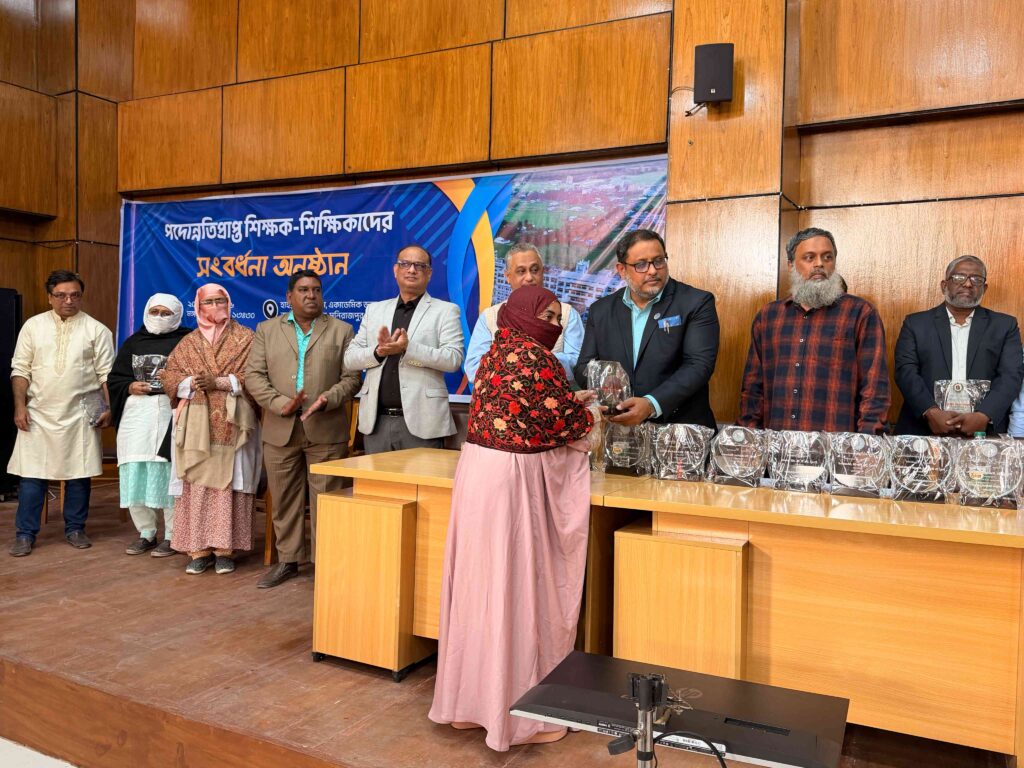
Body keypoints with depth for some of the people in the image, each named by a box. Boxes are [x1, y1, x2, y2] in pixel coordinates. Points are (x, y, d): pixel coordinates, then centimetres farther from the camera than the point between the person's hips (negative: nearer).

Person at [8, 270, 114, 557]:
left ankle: (75, 529, 19)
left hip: (80, 414, -1)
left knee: (79, 472, 6)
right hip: (39, 413, 1)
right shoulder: (33, 326, 5)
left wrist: (109, 408, -7)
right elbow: (20, 369, 5)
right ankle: (25, 534, 12)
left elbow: (106, 374, 1)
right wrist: (20, 406, -3)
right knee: (31, 474, 2)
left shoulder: (97, 330, 1)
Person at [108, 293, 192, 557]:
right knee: (136, 474, 3)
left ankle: (172, 535, 7)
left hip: (171, 413, -4)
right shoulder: (133, 342, 15)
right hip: (137, 414, 4)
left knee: (169, 474, -4)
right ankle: (146, 533, 17)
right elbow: (114, 379, 14)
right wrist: (130, 387, -5)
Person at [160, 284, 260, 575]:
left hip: (232, 423, -2)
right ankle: (198, 549, 4)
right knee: (196, 483, -2)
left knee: (229, 483, -4)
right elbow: (170, 376, 9)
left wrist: (219, 382, -13)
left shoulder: (246, 338, 7)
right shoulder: (187, 343, 16)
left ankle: (225, 549, 2)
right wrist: (193, 383, -10)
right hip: (196, 425, 2)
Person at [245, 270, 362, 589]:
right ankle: (287, 559, 23)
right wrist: (280, 404, -12)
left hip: (326, 430, -2)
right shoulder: (267, 329, 11)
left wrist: (327, 400, -16)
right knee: (284, 499, 10)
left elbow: (351, 378, 2)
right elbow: (254, 375, 4)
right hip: (280, 430, 2)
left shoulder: (341, 331, 7)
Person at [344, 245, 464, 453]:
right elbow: (350, 359, 12)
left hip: (420, 422, -3)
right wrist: (379, 351, -9)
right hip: (376, 421, 4)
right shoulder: (374, 309, 17)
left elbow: (453, 359, -7)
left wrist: (408, 347, -19)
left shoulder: (446, 311, 5)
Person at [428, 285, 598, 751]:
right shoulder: (534, 357, -14)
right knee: (516, 589, 2)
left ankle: (469, 699, 28)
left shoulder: (496, 353, 13)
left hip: (480, 469, 9)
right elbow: (561, 419, -13)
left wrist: (570, 402, 18)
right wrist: (587, 415, 7)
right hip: (514, 479, -9)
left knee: (484, 583, 16)